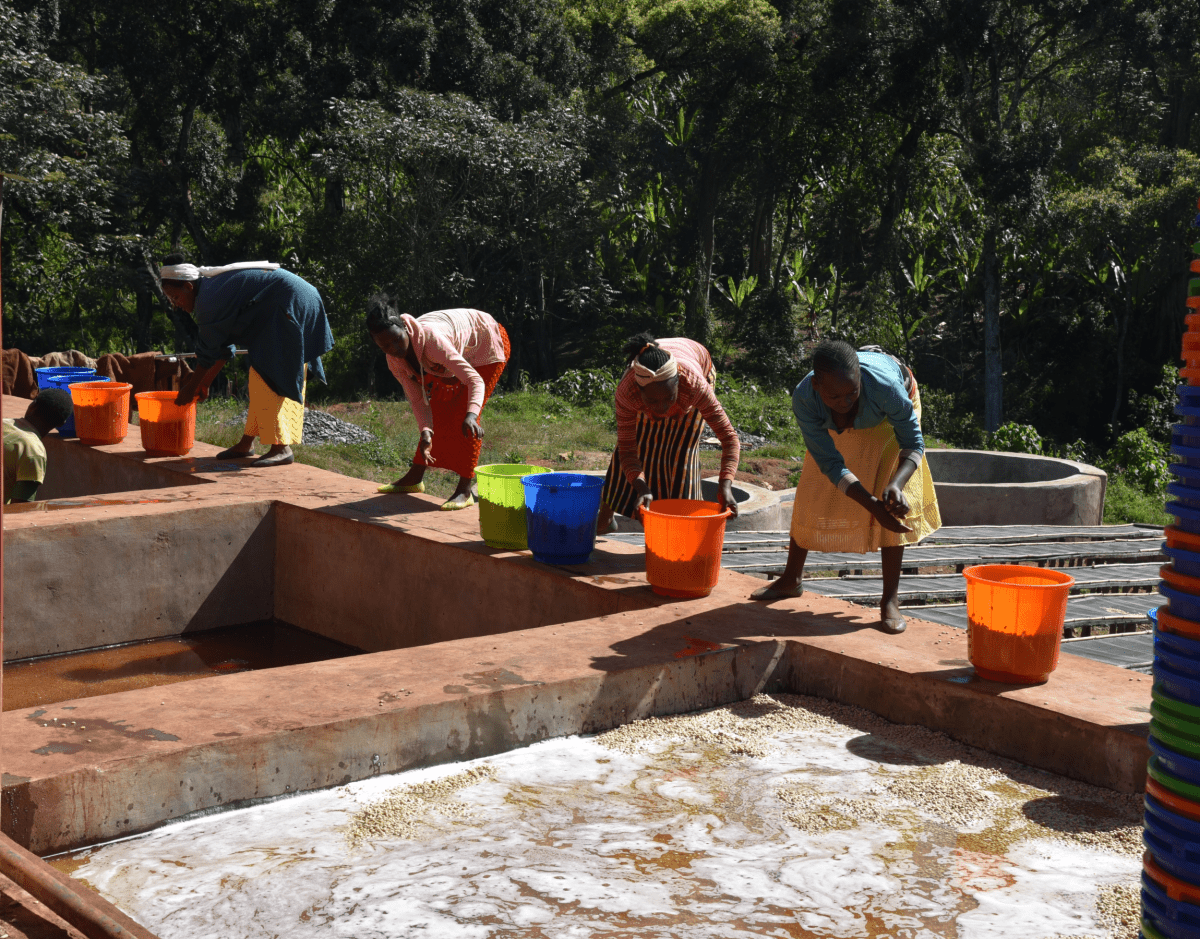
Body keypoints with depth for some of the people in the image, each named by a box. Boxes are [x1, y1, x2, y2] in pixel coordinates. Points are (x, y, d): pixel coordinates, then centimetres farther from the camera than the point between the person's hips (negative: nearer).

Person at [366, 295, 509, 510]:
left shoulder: (431, 339, -42)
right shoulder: (395, 361, -20)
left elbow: (474, 380, -46)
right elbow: (417, 398, -14)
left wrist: (471, 415, -63)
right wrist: (426, 433, -32)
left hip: (487, 343, -7)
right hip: (460, 350, 7)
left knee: (462, 414, -16)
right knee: (437, 411, 6)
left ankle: (466, 489, -13)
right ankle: (415, 477, 20)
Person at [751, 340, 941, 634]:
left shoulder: (886, 385, -45)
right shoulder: (804, 399, -39)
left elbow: (913, 443, -29)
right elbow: (831, 464, -32)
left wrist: (896, 484, -49)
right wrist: (872, 505, -45)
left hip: (888, 417, -2)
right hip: (836, 425, 2)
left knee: (895, 501, -16)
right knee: (812, 492, 3)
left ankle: (891, 599, -10)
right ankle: (791, 580, 24)